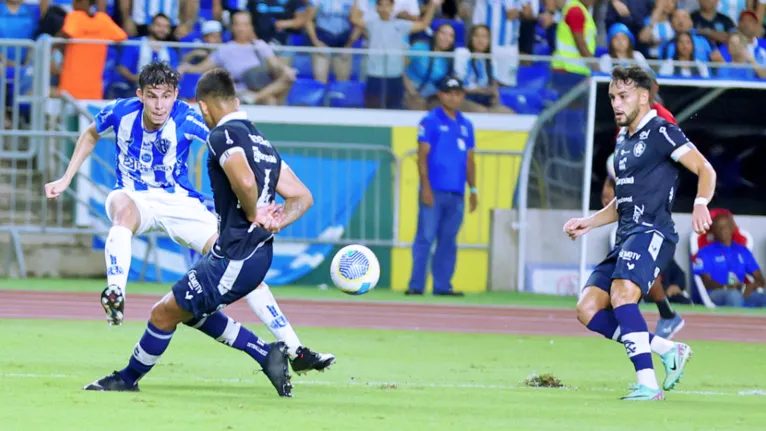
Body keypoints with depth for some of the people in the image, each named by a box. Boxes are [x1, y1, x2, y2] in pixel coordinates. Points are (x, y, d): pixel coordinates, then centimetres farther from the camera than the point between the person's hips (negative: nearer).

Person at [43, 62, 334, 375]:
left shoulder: (186, 119, -19)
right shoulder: (120, 112, -11)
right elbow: (90, 135, 12)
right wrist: (65, 180, 10)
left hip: (179, 202, 0)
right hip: (134, 196, 0)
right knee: (124, 208, -40)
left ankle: (295, 350, -3)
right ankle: (114, 296, -58)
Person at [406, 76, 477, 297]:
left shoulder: (466, 125, 16)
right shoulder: (430, 121, 0)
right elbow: (422, 155, -5)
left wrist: (473, 190, 12)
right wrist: (426, 187, -13)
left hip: (457, 194, 5)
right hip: (434, 191, -5)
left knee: (449, 242, 5)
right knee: (426, 237, -9)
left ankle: (442, 285, 7)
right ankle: (416, 285, -10)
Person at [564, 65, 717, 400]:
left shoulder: (661, 132, -3)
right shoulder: (623, 140, 23)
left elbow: (705, 170, -10)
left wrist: (701, 204, -28)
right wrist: (589, 223, 20)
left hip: (652, 232, -9)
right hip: (626, 236, 9)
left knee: (621, 296, -30)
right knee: (588, 309, -2)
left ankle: (648, 383, -34)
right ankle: (669, 351, 2)